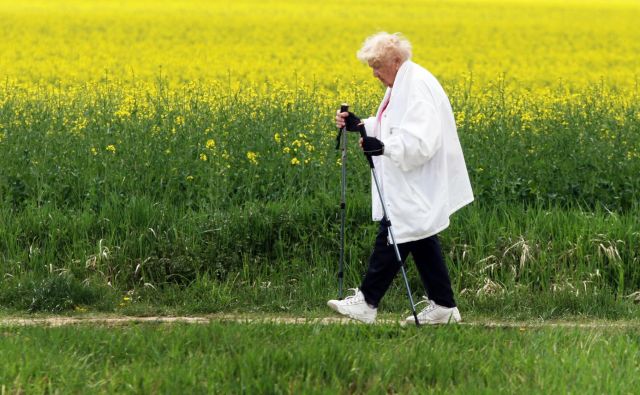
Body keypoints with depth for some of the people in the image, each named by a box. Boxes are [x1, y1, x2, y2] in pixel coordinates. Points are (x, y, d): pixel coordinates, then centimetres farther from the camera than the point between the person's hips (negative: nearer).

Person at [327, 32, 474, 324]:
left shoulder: (418, 87, -21)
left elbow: (421, 141, -29)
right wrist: (358, 125, 8)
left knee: (393, 238, -6)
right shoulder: (400, 85, 14)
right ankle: (442, 306, 14)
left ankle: (367, 302, -2)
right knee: (421, 239, 11)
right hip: (408, 184, 11)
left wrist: (383, 147, -35)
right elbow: (396, 128, 22)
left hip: (417, 187, -11)